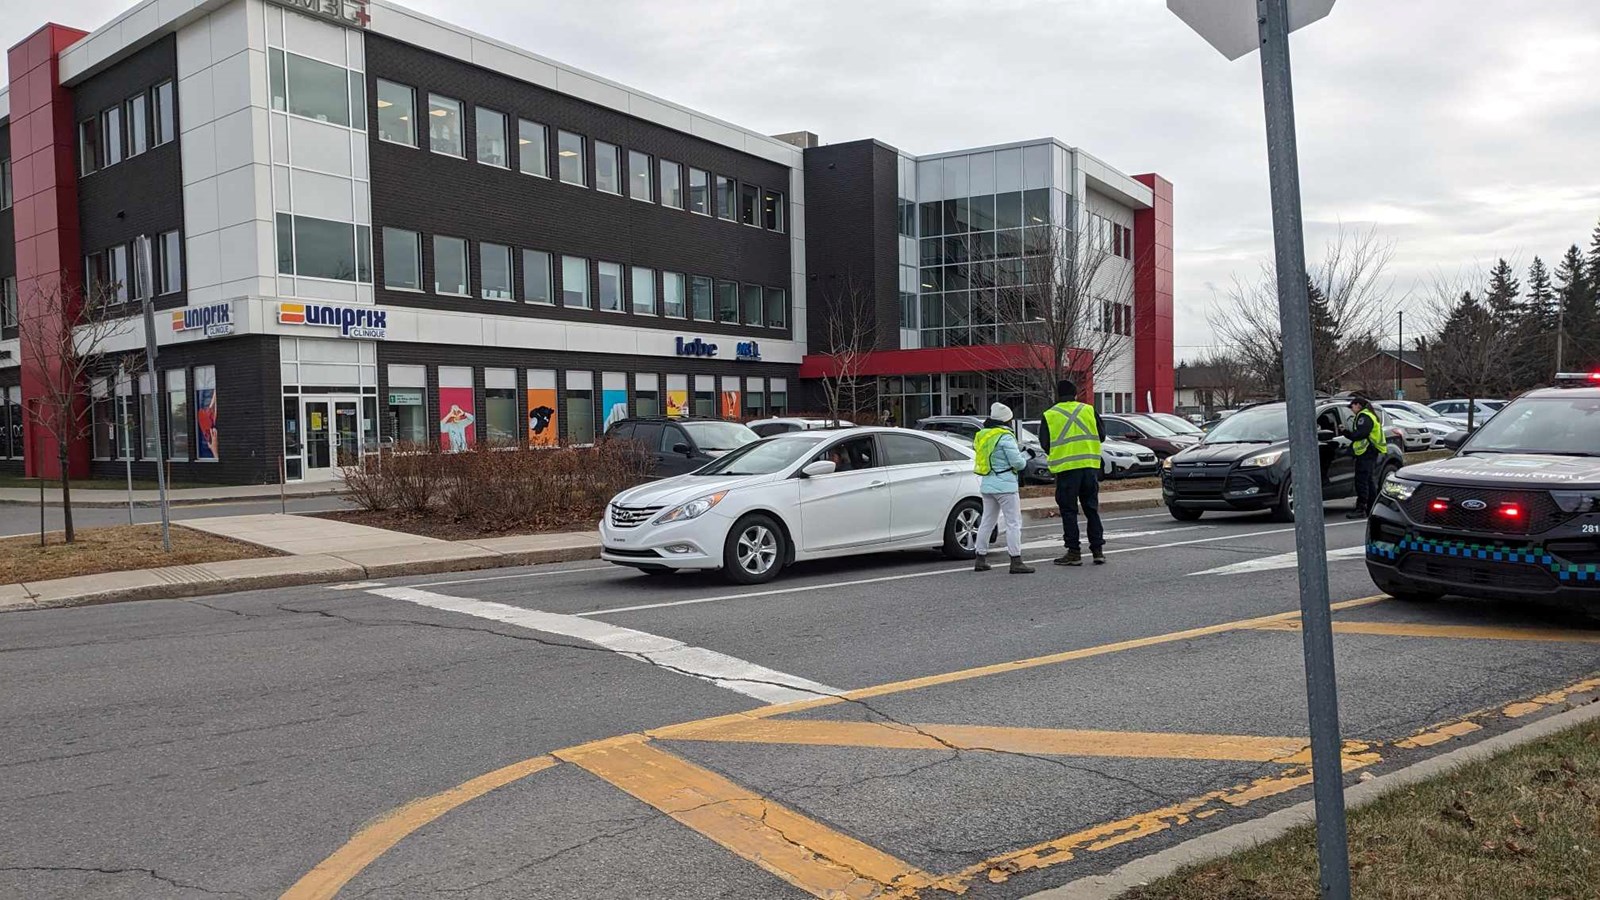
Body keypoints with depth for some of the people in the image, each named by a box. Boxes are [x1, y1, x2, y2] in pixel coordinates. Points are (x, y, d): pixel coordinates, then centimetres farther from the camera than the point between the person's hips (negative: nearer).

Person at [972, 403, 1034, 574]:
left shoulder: (983, 436, 12)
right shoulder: (1005, 437, -14)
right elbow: (1017, 462, -17)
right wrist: (1024, 460, 7)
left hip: (987, 485, 8)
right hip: (1005, 485, -8)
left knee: (987, 522, 15)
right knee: (1014, 523, -5)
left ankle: (980, 560, 18)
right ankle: (1016, 562, -7)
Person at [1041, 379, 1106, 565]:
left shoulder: (1050, 415, 0)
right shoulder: (1089, 410, 6)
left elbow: (1045, 443, 1)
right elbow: (1101, 436, 9)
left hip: (1066, 468, -3)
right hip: (1089, 466, 3)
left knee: (1069, 511, 3)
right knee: (1092, 509, 11)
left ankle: (1074, 552, 3)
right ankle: (1098, 549, 11)